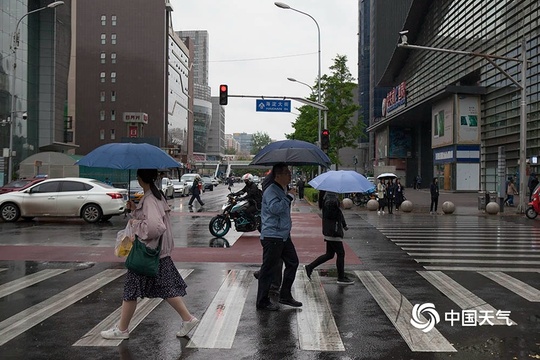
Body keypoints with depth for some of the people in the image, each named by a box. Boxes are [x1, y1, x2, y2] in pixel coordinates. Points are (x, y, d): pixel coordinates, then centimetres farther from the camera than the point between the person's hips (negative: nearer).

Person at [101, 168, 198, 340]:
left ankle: (122, 329, 18)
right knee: (165, 288, 15)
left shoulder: (149, 200, -21)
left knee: (131, 289, 5)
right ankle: (188, 318, 16)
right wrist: (135, 209, 9)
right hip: (160, 251, 9)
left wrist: (135, 224, -18)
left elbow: (154, 227, -33)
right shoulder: (158, 196, 8)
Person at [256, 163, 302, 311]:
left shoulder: (283, 191, 16)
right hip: (272, 236, -10)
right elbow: (275, 208, -32)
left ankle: (285, 296, 26)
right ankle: (262, 302, 8)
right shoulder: (271, 191, -15)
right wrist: (289, 197, -23)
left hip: (284, 236, 10)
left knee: (292, 263, 15)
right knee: (268, 269, -2)